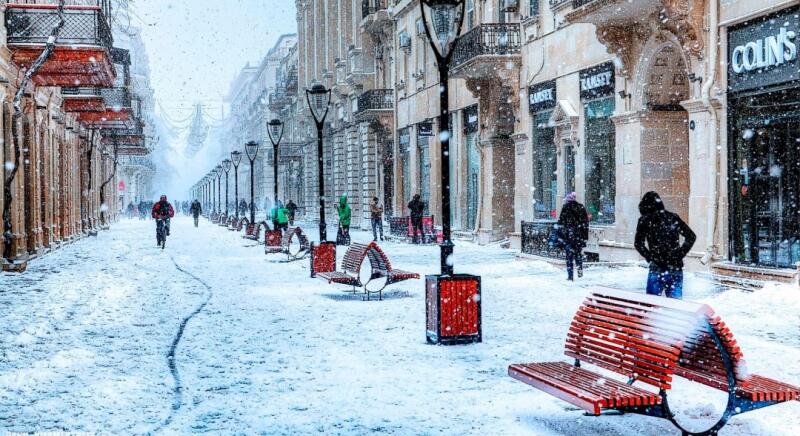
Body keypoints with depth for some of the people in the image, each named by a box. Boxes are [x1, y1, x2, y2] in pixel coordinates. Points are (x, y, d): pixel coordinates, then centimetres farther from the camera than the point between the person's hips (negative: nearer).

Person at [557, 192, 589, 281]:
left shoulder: (565, 208, -4)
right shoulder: (581, 208, 5)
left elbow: (561, 223, -5)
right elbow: (585, 223, 6)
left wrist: (560, 236, 0)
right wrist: (585, 237, 10)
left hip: (568, 236, -3)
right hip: (579, 236, 3)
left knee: (569, 255, 0)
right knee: (578, 253, 19)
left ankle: (570, 276, -3)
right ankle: (580, 270, 18)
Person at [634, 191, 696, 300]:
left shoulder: (645, 220, -1)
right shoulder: (673, 218, 8)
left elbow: (639, 244, -6)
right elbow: (691, 236, 11)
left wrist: (649, 257, 2)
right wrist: (681, 253, 9)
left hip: (657, 269, -3)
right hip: (677, 268, 3)